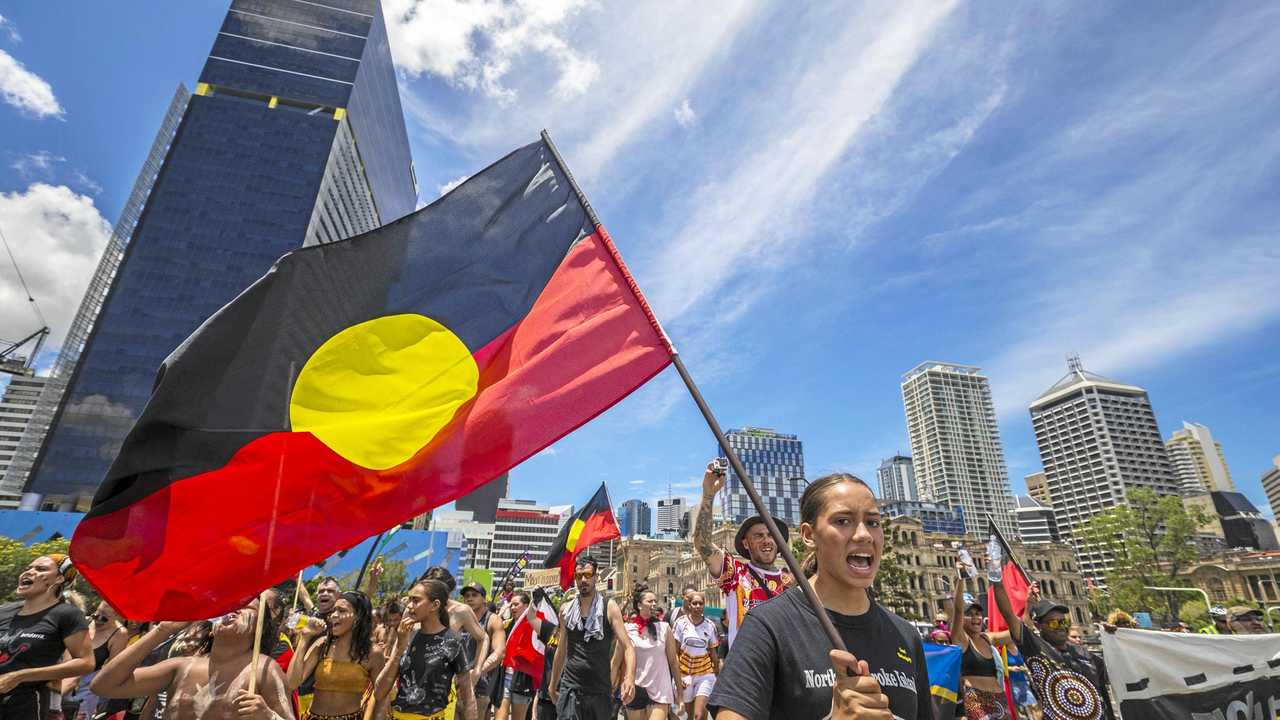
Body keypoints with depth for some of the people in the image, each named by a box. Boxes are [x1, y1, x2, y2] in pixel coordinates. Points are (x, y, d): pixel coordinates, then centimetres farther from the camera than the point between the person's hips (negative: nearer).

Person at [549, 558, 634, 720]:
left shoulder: (609, 608, -5)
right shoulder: (566, 609, 5)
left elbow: (627, 647, -12)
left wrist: (630, 678, -28)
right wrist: (553, 685, 19)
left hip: (600, 691, -1)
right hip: (569, 689, 1)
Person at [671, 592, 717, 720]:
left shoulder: (710, 625, -2)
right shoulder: (681, 622, -7)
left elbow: (712, 652, 8)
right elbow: (674, 652, -3)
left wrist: (717, 675, 12)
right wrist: (677, 675, -10)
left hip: (705, 673, 0)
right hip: (685, 673, 0)